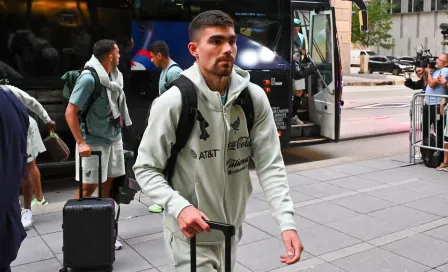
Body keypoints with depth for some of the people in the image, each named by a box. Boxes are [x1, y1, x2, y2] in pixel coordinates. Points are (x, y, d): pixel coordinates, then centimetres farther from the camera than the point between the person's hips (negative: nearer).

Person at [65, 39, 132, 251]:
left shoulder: (116, 76, 3)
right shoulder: (89, 78, -19)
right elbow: (70, 112, -18)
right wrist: (81, 142, -20)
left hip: (114, 139, 7)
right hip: (93, 142, -7)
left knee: (109, 184, 11)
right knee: (88, 186, 2)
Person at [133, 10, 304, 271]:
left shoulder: (255, 98, -9)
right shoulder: (172, 103, -20)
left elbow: (270, 164, -8)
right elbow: (146, 168, -13)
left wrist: (287, 222, -19)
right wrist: (179, 207, -29)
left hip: (232, 231, 5)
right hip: (191, 234, -5)